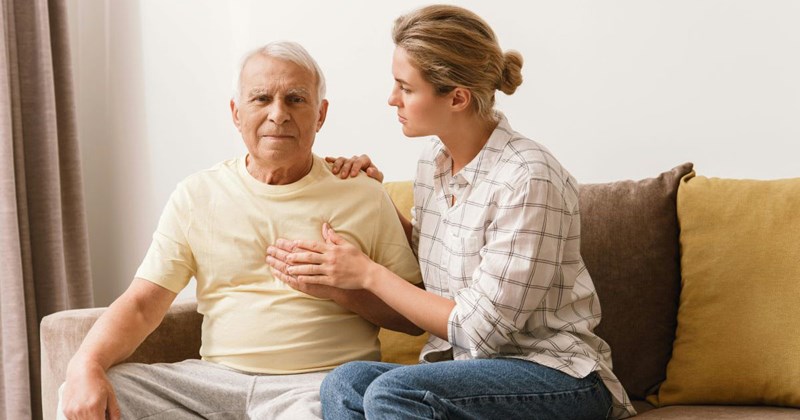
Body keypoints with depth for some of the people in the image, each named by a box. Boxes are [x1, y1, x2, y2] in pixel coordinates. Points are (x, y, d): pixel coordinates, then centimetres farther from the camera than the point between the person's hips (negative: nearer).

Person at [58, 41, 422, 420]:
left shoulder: (364, 197, 7)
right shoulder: (197, 194, 11)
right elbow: (141, 304, 5)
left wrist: (342, 291, -10)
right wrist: (86, 364, -14)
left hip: (321, 382, -3)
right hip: (217, 376, 3)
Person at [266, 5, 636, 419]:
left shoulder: (528, 179, -18)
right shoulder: (433, 160, 6)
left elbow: (480, 328, -16)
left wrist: (368, 273, -12)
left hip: (558, 380, -6)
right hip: (466, 368, 7)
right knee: (344, 383, -23)